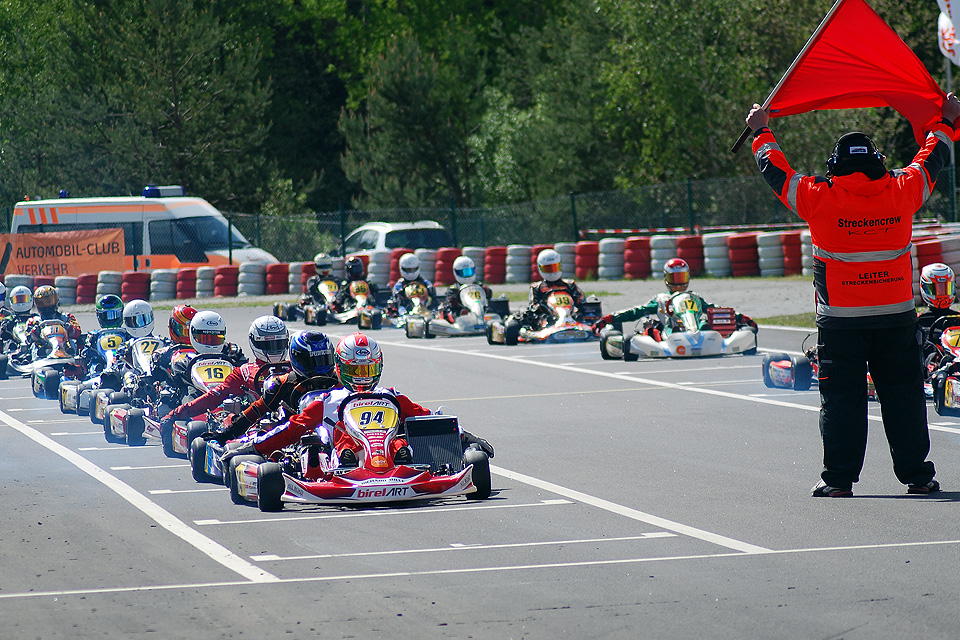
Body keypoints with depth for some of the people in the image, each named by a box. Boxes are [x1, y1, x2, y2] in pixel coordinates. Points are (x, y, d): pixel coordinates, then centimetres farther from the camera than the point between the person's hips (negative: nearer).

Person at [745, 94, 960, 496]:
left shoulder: (819, 198, -7)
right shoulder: (902, 191, -1)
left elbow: (776, 171, 8)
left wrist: (761, 133, 25)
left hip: (840, 321, -2)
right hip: (897, 316, 2)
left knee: (841, 399, 4)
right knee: (904, 394, 8)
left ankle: (838, 478, 3)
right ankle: (916, 474, 11)